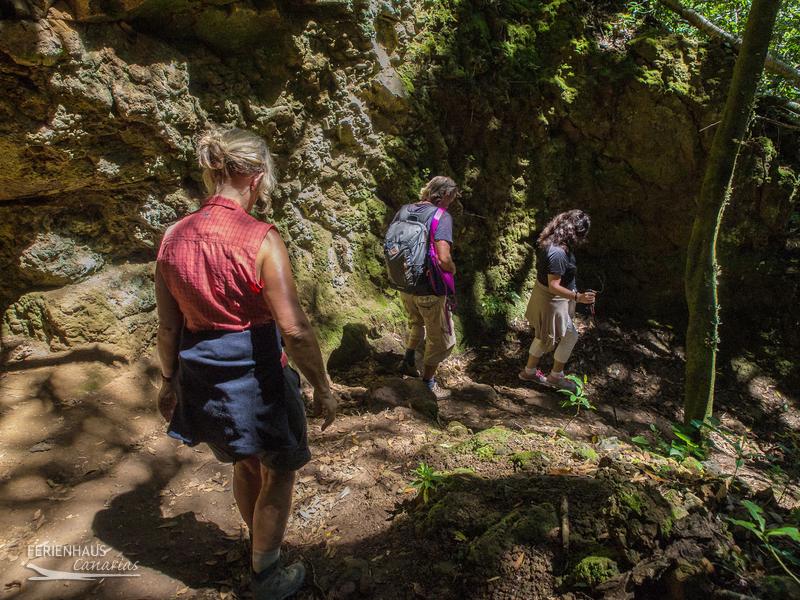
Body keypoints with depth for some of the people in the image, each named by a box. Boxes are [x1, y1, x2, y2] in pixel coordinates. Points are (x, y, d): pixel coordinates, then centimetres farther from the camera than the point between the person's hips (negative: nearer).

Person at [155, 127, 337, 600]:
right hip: (255, 374, -6)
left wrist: (170, 380, 17)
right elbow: (294, 328, -23)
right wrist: (323, 386, -11)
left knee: (246, 462, 29)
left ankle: (260, 544, 53)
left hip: (202, 377, 7)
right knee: (280, 472, 18)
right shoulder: (261, 238, -20)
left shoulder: (174, 237, -2)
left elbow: (168, 325, 4)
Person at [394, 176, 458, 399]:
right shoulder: (441, 217, -18)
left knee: (416, 322, 35)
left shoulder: (403, 211, 3)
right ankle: (428, 384, 25)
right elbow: (444, 258, -28)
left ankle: (408, 361, 42)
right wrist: (452, 269, -7)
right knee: (440, 338, 14)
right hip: (429, 290, -6)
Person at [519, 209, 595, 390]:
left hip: (542, 295, 10)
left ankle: (529, 371, 36)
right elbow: (553, 286, -29)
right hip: (553, 301, -9)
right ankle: (556, 376, 23)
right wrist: (577, 297, -32)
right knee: (570, 336, 8)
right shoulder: (558, 253, -31)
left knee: (543, 336, 22)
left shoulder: (550, 242, -1)